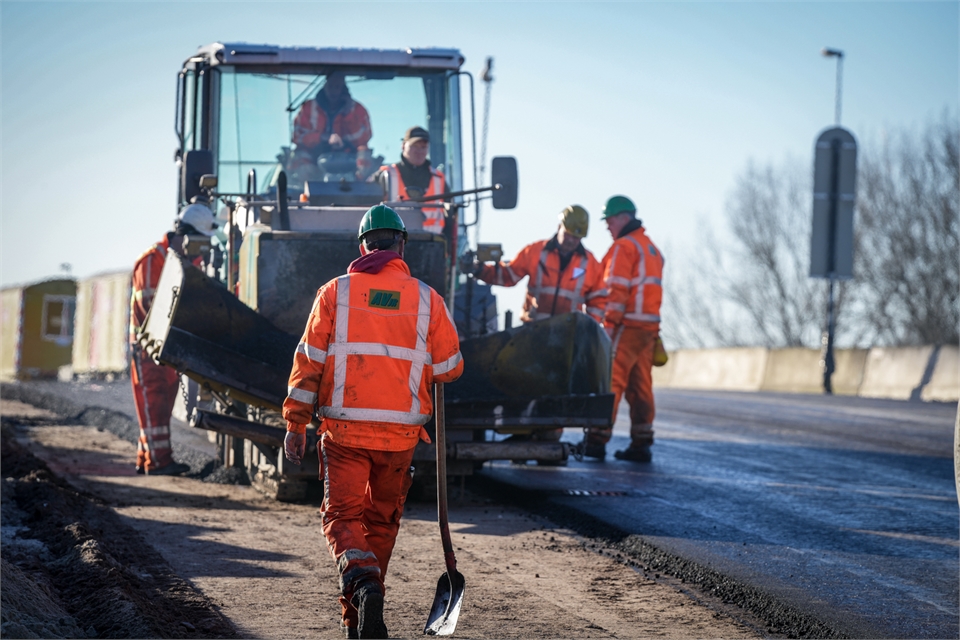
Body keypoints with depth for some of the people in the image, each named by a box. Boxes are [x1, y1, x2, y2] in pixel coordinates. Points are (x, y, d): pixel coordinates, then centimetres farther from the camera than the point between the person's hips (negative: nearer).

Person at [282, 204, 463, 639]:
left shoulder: (335, 292, 0)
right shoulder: (426, 299, 2)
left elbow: (309, 362, -1)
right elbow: (449, 369, 6)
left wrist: (296, 425, 4)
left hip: (345, 428, -1)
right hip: (401, 431, 1)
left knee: (342, 515, 4)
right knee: (382, 520, 15)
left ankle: (361, 582, -25)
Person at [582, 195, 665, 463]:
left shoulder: (624, 246, -7)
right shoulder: (652, 248, 22)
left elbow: (618, 289, -15)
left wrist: (610, 324, -16)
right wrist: (653, 332, 19)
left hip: (627, 325, -9)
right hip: (649, 327, 9)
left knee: (610, 381, -9)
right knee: (640, 385, 8)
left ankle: (597, 440, -13)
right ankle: (641, 444, 7)